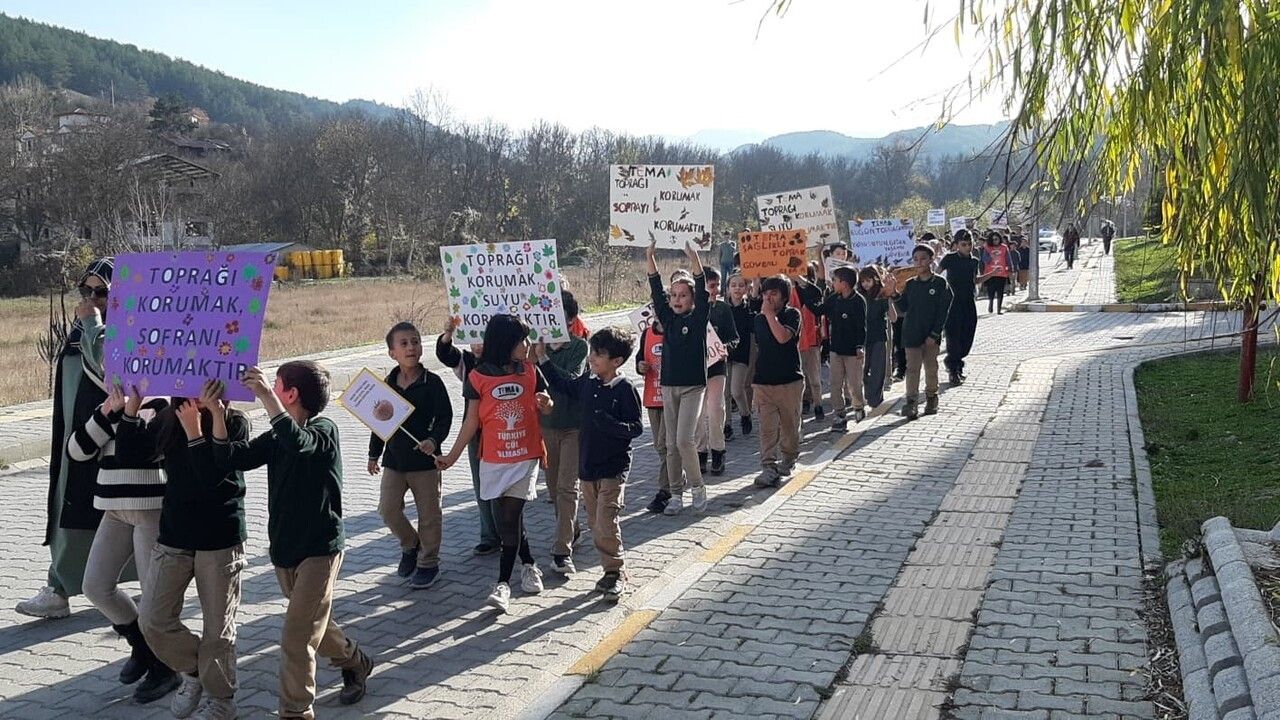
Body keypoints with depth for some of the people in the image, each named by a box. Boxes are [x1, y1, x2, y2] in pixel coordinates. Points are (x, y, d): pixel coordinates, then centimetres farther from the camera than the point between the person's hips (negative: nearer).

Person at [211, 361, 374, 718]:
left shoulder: (324, 429, -15)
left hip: (319, 548, -8)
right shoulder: (276, 438, 6)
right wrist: (217, 412, -15)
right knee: (315, 625, 23)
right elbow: (230, 459, -4)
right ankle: (355, 662, 46)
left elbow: (298, 442, -38)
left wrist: (264, 395, -40)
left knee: (297, 639, -9)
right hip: (284, 548, 8)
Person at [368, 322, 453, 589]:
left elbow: (445, 417, -10)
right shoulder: (388, 384, 4)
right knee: (388, 509, 2)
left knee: (429, 513, 6)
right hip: (394, 458, 4)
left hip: (424, 458, -4)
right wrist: (374, 455, 17)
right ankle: (410, 546, 28)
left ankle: (428, 562, 21)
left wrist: (434, 440, -26)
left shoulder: (432, 382, -9)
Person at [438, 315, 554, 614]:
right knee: (507, 518, 5)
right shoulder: (479, 377, -5)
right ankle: (529, 565, 28)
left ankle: (503, 583, -1)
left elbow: (544, 409, 11)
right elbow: (471, 421, 2)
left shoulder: (530, 372, 0)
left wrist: (545, 403, -12)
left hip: (526, 457, 0)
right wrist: (452, 456, 1)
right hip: (494, 460, 0)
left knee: (510, 517, -7)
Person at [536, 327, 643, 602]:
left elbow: (636, 427, -13)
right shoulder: (586, 384, 5)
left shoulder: (625, 390, -13)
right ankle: (611, 571, 25)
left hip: (613, 469, -7)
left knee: (606, 525, -10)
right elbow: (562, 382, 23)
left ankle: (615, 574, 7)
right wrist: (541, 358, 17)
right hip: (587, 466, 7)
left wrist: (609, 424, -28)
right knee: (594, 524, 12)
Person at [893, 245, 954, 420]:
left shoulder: (940, 284, -4)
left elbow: (943, 312, -7)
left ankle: (931, 398, 26)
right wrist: (895, 295, -12)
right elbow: (903, 309, 5)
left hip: (931, 336, -2)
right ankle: (911, 402, -6)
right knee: (912, 368, -3)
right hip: (911, 334, 2)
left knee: (931, 368, 11)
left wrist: (934, 334, -12)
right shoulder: (910, 284, 6)